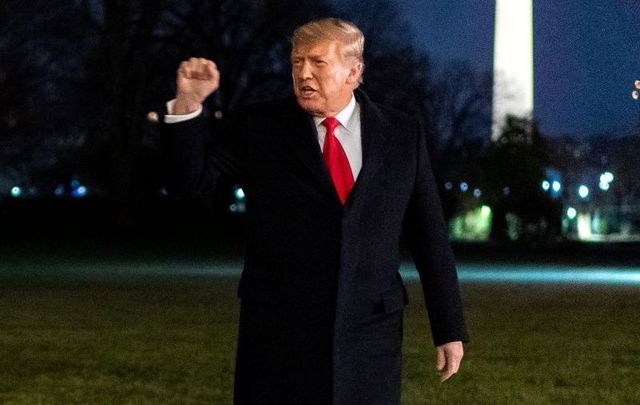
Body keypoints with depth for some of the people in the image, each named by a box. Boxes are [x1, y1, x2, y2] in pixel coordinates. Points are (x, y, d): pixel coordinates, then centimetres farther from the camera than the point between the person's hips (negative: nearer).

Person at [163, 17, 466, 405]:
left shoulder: (403, 135, 5)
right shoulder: (258, 128, 3)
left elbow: (431, 237, 6)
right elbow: (193, 176, -2)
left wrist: (450, 328, 5)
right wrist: (188, 103, -17)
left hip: (371, 332, 1)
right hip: (279, 330, -1)